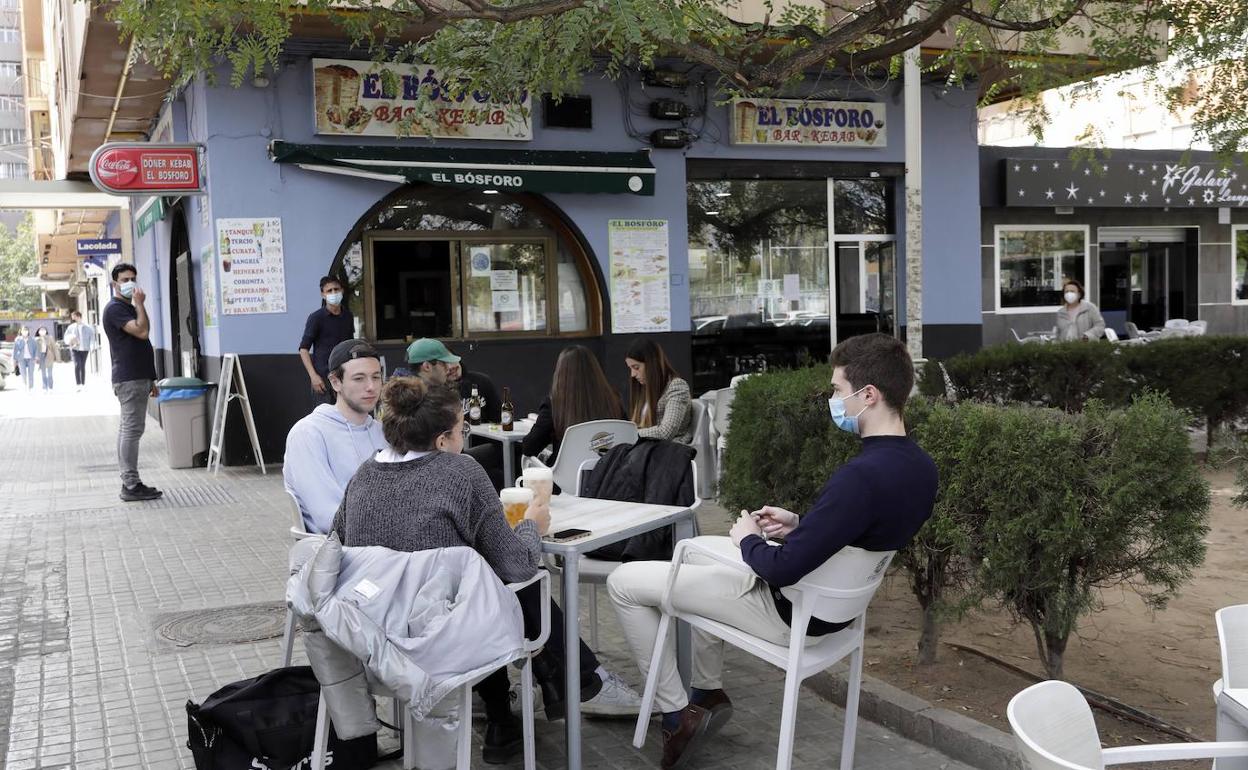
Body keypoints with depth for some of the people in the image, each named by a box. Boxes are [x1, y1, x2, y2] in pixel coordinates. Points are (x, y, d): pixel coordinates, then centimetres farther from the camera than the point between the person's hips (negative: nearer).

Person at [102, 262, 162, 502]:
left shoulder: (129, 308, 22)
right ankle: (131, 486, -12)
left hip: (137, 378, 10)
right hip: (129, 379, -10)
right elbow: (142, 331, -23)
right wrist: (140, 304, -13)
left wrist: (150, 380, 23)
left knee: (127, 429, 10)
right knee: (132, 429, -11)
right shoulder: (115, 308, -9)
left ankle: (129, 483, 14)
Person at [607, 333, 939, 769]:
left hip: (792, 611, -10)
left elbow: (782, 569, -30)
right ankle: (708, 692, 31)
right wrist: (799, 525, 4)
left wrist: (747, 540, -10)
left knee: (623, 581, -3)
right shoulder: (919, 467, -4)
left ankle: (679, 714, 7)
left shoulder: (862, 476, -33)